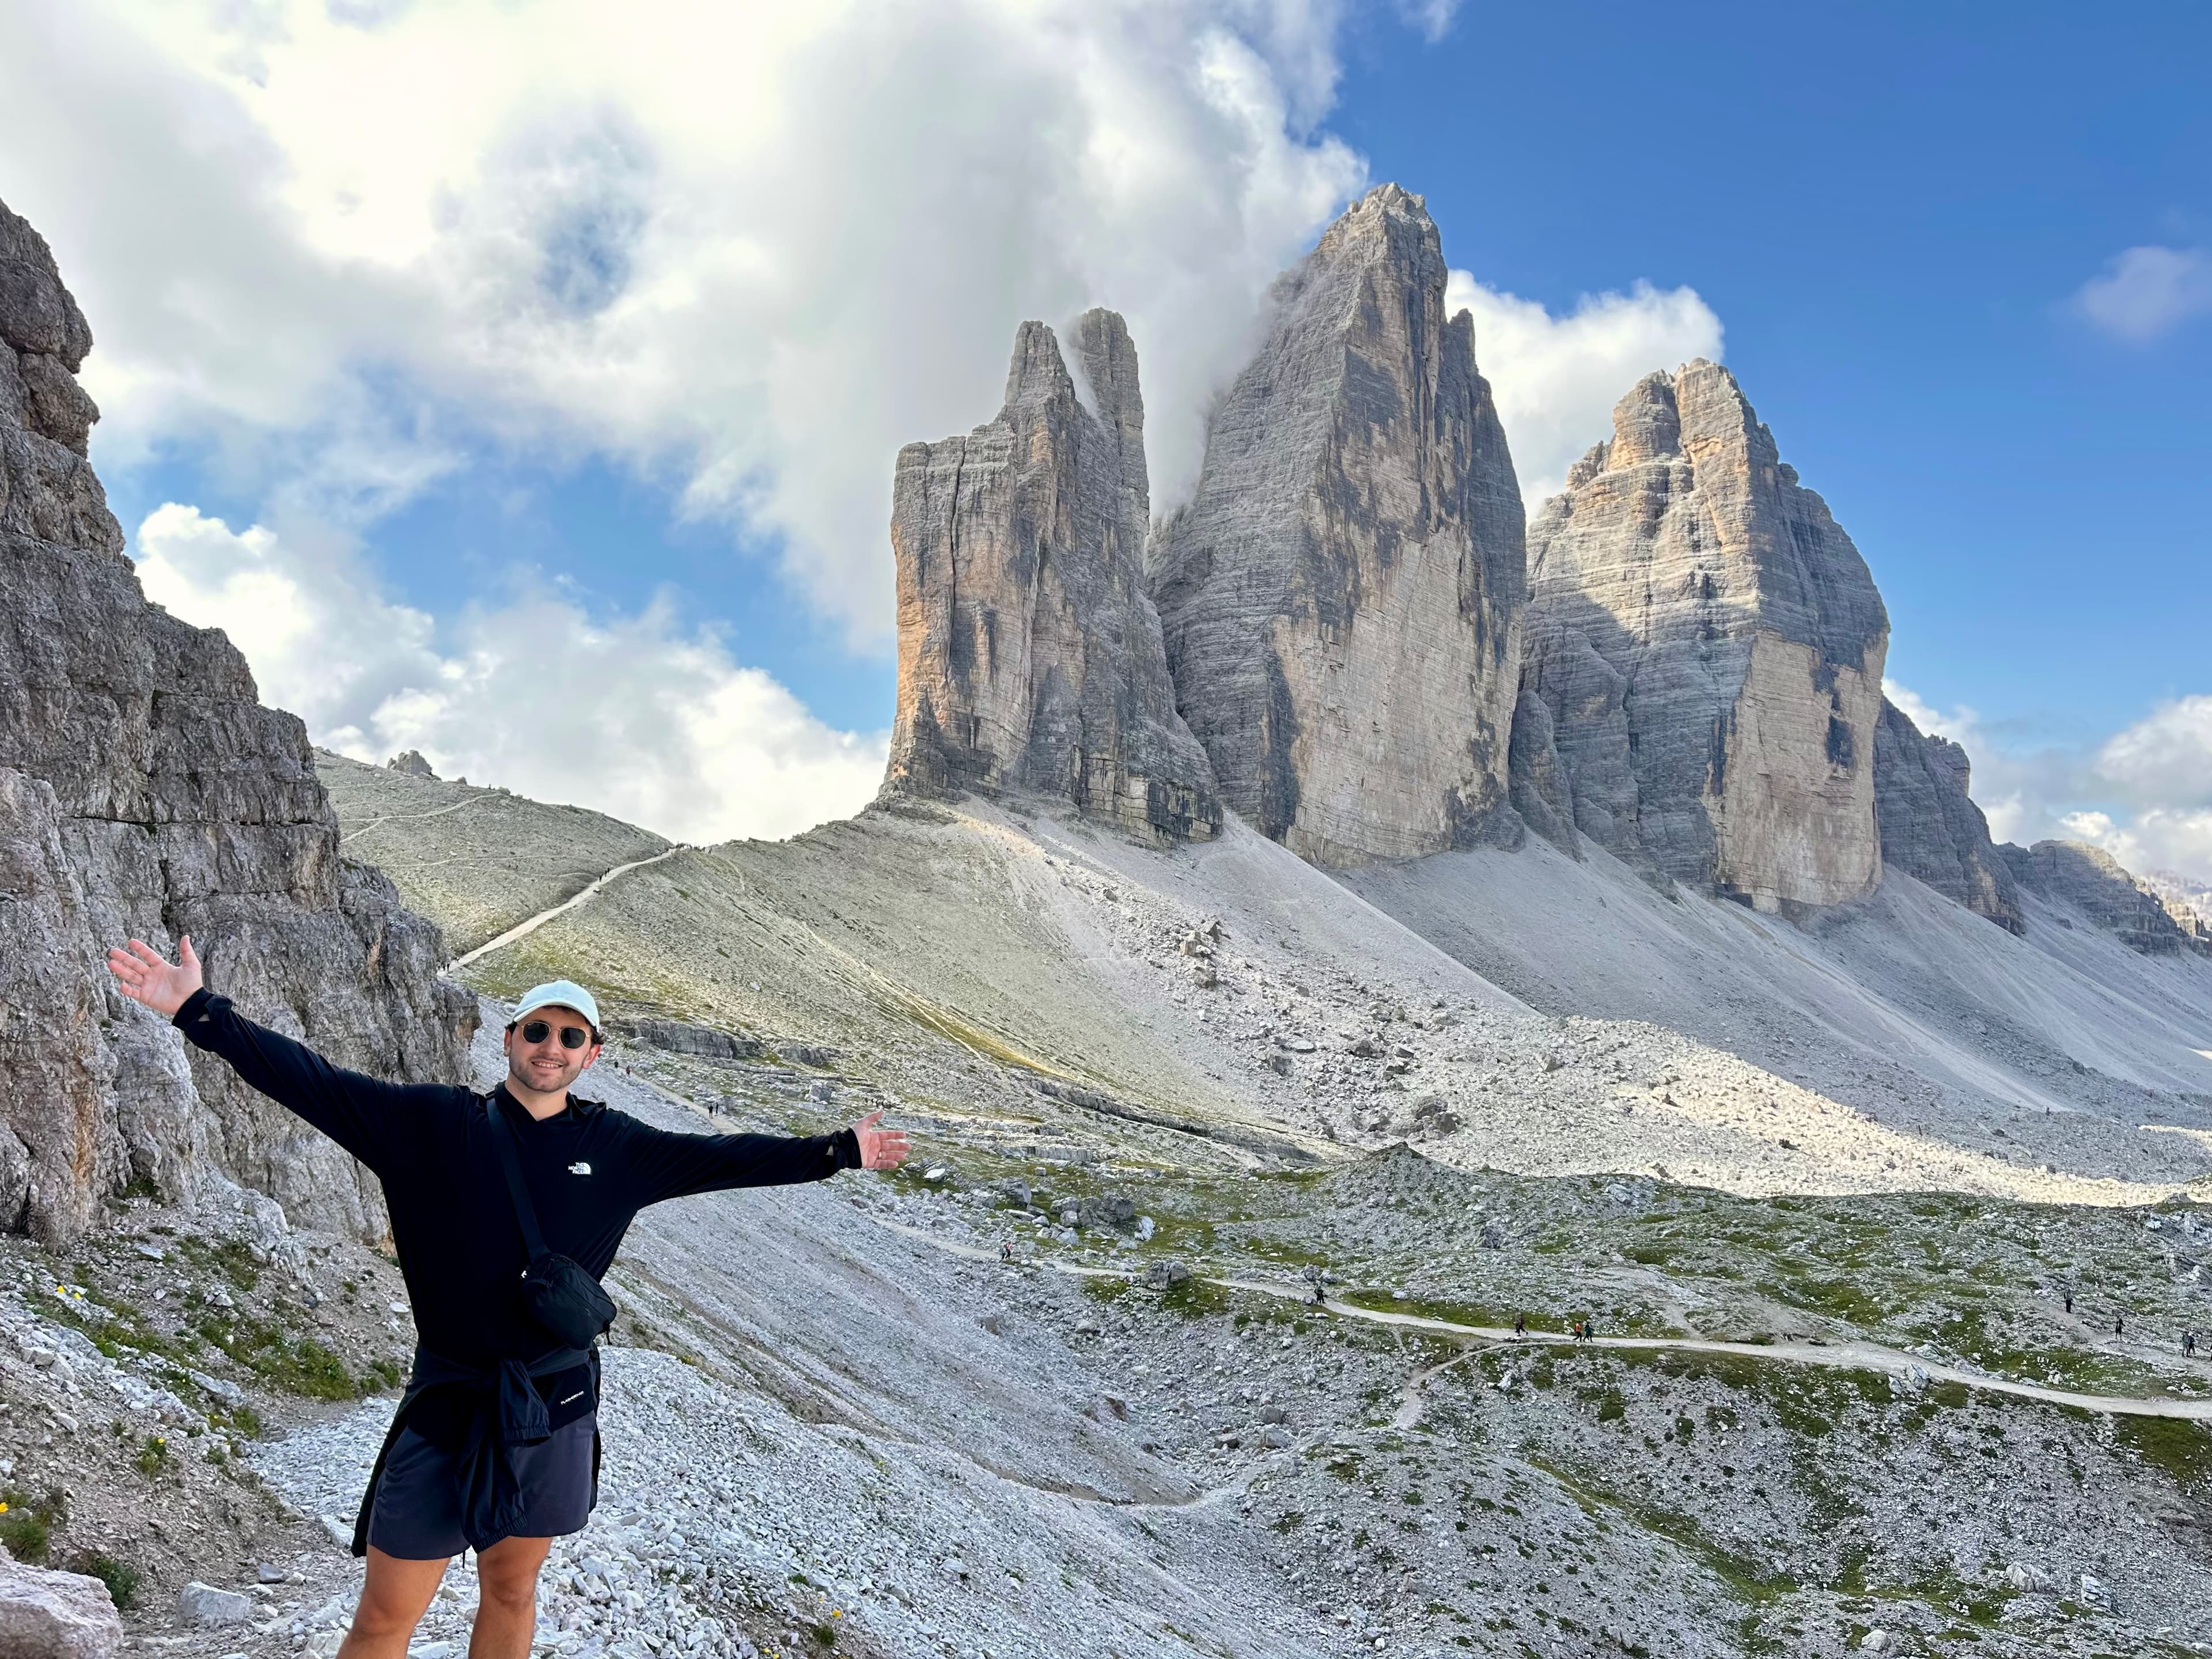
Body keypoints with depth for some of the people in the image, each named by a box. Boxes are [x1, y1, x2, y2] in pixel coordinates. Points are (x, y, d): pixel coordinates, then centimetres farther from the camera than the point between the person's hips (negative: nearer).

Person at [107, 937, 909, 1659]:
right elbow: (315, 1084, -11)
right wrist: (201, 1011, -19)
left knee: (512, 1589, 20)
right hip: (449, 1412, -2)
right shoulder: (434, 1122, -5)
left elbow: (720, 1157, 8)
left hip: (558, 1413, 3)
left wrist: (839, 1151, 11)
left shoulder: (614, 1147, 2)